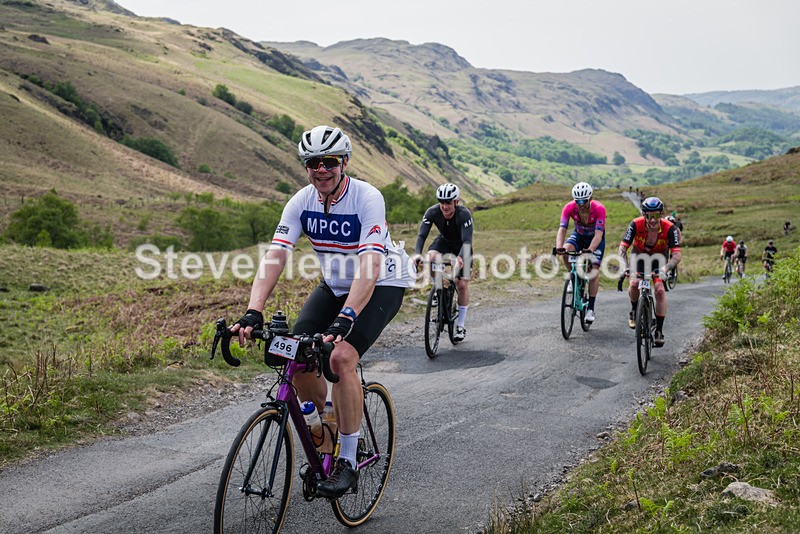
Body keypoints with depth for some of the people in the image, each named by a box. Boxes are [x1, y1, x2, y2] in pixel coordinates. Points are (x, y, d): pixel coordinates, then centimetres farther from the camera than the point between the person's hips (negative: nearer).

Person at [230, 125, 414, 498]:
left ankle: (347, 462, -13)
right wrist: (253, 313, -35)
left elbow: (369, 267, -37)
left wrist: (345, 319, -50)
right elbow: (274, 257, -22)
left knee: (342, 356, -27)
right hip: (335, 285, 6)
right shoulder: (301, 202, -13)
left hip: (382, 285, -5)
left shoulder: (367, 199, -27)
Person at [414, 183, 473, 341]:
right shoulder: (432, 212, -28)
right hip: (444, 241, 2)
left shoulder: (464, 214, -35)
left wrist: (460, 258, -62)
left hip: (461, 246, -2)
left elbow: (467, 240, -43)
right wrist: (417, 253, -52)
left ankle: (461, 325, 7)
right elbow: (422, 234, -33)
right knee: (430, 258, -32)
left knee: (462, 284, -8)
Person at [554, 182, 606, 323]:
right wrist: (559, 247, -51)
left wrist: (590, 250, -55)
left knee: (593, 272, -12)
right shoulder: (569, 207, -27)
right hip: (579, 235, 2)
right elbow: (562, 229, -32)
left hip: (595, 238, -2)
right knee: (566, 251, -31)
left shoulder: (599, 209, -33)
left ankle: (591, 309, -2)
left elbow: (598, 234, -38)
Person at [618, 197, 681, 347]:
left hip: (659, 257, 0)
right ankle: (634, 311, 8)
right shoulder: (636, 225, -30)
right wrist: (624, 267, -47)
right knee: (634, 284, -24)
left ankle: (659, 331, -9)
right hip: (639, 255, 1)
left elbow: (676, 255, -35)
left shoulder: (669, 228, -31)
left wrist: (665, 269, -54)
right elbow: (622, 248, -29)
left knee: (659, 289, -19)